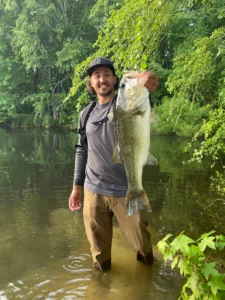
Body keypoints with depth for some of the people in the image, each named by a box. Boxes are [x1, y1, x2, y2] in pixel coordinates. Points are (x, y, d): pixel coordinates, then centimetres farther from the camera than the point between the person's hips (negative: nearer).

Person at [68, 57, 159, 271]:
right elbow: (82, 151, 13)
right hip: (93, 191, 3)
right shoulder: (86, 113, 7)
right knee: (98, 246, 15)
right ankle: (101, 269, 44)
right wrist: (76, 186, 10)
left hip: (127, 191, -3)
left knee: (141, 243, 10)